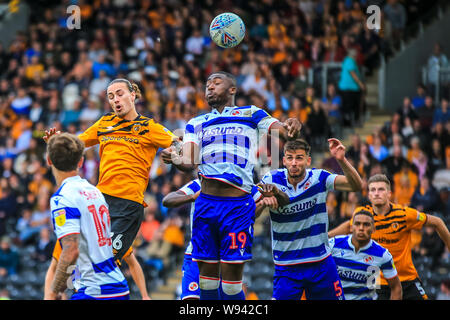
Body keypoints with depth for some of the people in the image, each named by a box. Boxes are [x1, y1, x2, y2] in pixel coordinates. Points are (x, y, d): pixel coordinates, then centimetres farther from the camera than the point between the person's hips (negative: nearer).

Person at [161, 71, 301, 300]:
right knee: (207, 273, 5)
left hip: (238, 204, -3)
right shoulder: (197, 123, 21)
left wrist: (291, 127, -24)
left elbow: (283, 131, 0)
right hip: (206, 203, 3)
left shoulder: (251, 114, 12)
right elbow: (189, 162, 9)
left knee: (231, 277, -6)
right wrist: (175, 160, -15)